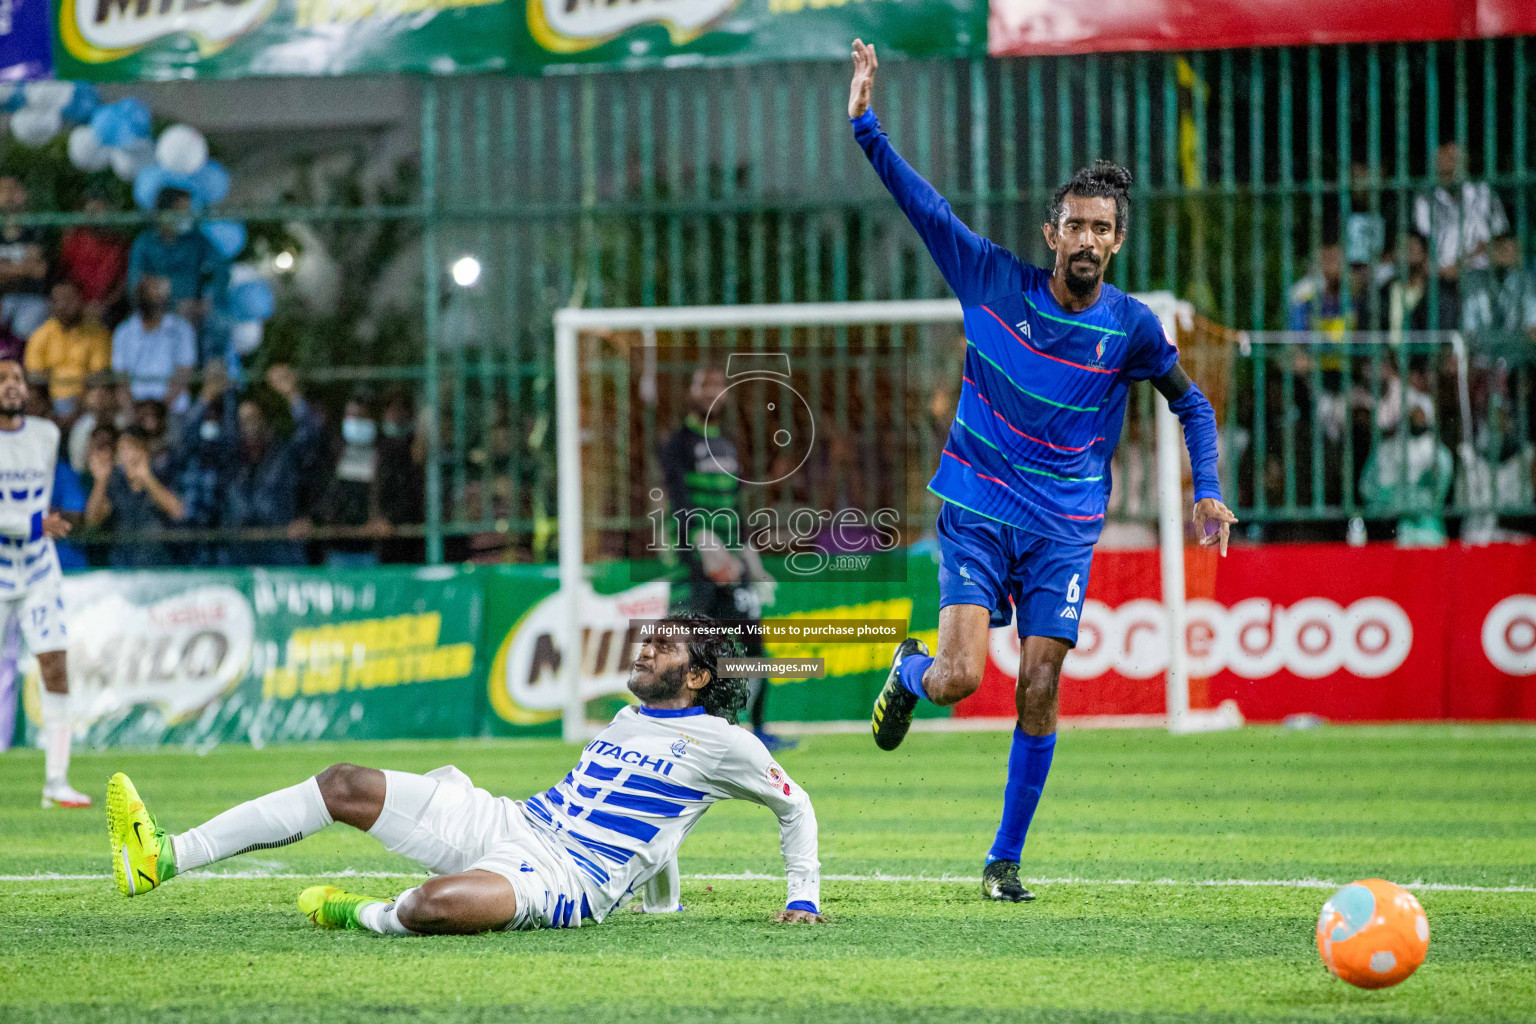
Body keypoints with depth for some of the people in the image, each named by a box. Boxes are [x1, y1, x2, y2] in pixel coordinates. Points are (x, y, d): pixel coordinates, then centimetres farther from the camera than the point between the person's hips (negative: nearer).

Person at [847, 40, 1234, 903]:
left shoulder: (1132, 327, -4)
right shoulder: (996, 282, -5)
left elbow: (1192, 404, 11)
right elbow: (923, 204, 1)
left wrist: (1208, 492, 0)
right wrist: (866, 124, -4)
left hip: (1065, 529, 1)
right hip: (978, 514, -1)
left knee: (1039, 695, -4)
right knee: (960, 678, -15)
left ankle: (1006, 859, 11)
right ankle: (909, 673, 24)